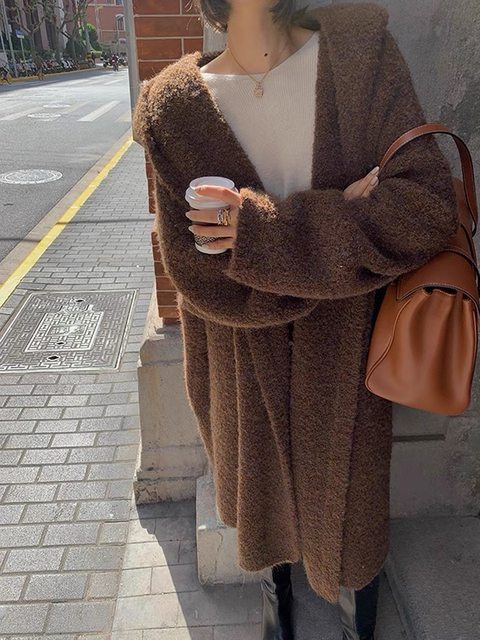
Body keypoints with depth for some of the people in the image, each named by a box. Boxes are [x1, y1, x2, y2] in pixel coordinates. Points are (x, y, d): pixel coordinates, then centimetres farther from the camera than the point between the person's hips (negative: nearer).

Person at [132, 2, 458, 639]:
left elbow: (431, 205, -16)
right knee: (264, 496, 23)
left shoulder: (361, 53, -8)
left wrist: (269, 232, -25)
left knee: (349, 512, 18)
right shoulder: (175, 107, -9)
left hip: (343, 357, 0)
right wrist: (338, 221, -20)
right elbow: (197, 275, -15)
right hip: (245, 365, 1)